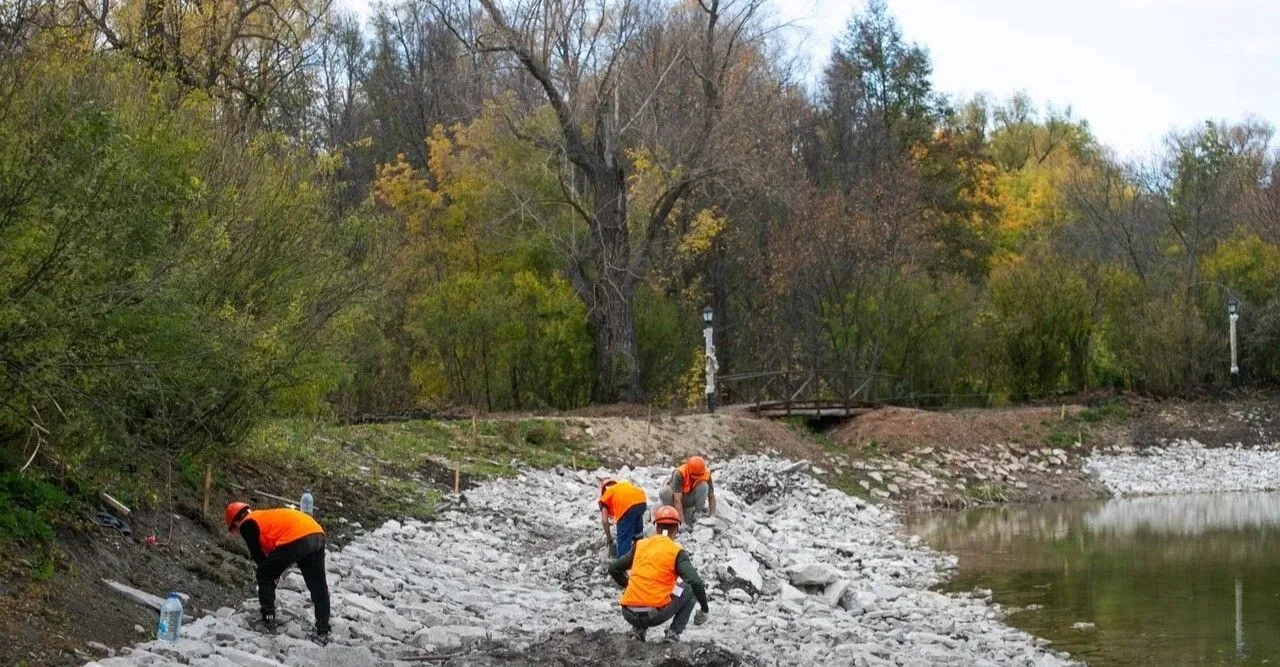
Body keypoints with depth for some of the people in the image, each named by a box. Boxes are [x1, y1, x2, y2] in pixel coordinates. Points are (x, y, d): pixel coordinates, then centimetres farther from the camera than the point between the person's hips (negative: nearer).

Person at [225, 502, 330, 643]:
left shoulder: (247, 525, 12)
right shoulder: (265, 516, 36)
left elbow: (257, 555, 10)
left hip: (296, 539, -8)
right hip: (318, 535, 8)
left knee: (265, 577, 14)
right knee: (319, 588, 15)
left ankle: (268, 620, 15)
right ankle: (323, 633, 17)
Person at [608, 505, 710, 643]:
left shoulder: (640, 545, 13)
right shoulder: (677, 552, 1)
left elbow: (613, 569, 21)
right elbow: (696, 582, -10)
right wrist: (704, 610, 3)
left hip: (629, 615, 4)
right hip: (656, 615, -4)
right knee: (690, 590, 18)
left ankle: (639, 629, 14)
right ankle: (673, 633, 5)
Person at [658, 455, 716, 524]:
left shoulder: (706, 474, -22)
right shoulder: (679, 474, -34)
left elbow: (711, 497, -13)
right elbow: (677, 500, -36)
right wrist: (682, 522, -41)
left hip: (690, 500, 2)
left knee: (703, 486, -29)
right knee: (664, 493, -37)